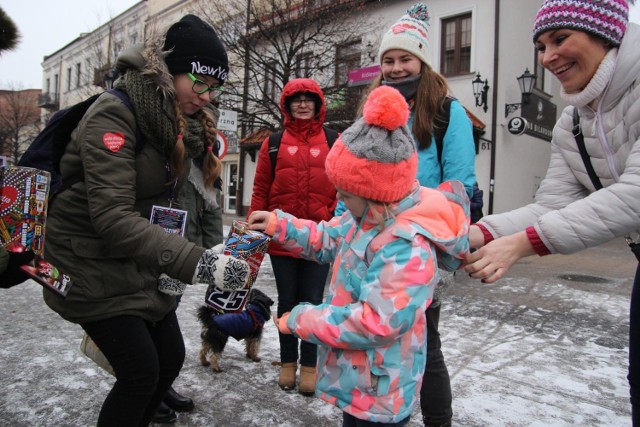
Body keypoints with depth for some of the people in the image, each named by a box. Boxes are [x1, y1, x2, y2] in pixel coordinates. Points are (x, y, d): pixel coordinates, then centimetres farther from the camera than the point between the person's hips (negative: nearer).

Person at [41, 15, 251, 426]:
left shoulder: (182, 122, 3)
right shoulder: (114, 114, -21)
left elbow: (161, 199, 5)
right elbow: (112, 219, -31)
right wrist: (196, 262, -38)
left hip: (141, 265, 8)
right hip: (94, 266, -7)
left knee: (171, 357, 11)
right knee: (141, 372, -6)